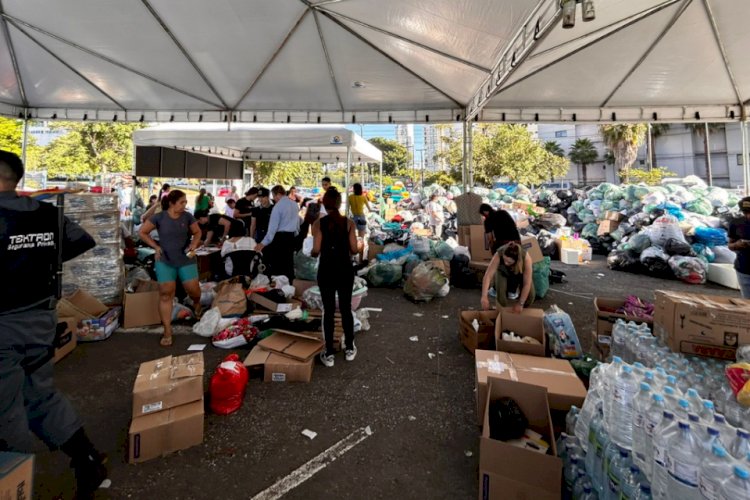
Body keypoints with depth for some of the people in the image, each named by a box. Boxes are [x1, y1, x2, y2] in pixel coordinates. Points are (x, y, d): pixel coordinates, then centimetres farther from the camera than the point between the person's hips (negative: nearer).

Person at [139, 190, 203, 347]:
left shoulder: (187, 216, -5)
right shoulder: (159, 217, -8)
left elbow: (197, 232, 7)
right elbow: (142, 232, 3)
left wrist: (193, 245, -10)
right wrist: (156, 246, -4)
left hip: (186, 260, 1)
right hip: (165, 261, -1)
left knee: (193, 290, 2)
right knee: (165, 294, 1)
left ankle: (197, 304, 41)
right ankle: (167, 331, 9)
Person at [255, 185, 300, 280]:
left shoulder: (278, 206, -14)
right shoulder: (295, 205, 7)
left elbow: (273, 227, -19)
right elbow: (297, 221, 15)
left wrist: (264, 243, -19)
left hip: (280, 236, -7)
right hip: (291, 236, 7)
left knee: (277, 263, 2)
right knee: (288, 261, 13)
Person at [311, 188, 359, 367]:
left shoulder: (319, 223, -7)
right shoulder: (349, 223, -4)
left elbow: (316, 250, -11)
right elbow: (354, 249, -6)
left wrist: (312, 253, 11)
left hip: (326, 270, -1)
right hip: (345, 270, 1)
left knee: (328, 311, 7)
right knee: (346, 309, 14)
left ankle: (329, 354, 15)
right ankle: (349, 348, 26)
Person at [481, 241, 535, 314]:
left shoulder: (526, 258, -39)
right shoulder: (499, 254, -39)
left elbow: (527, 284, -33)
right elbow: (488, 275, -40)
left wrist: (520, 303, -29)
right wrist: (484, 297, -49)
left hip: (521, 274, 0)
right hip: (503, 273, 0)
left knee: (531, 296, -20)